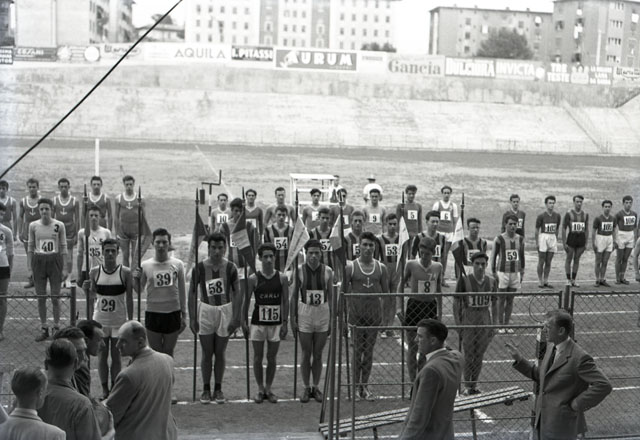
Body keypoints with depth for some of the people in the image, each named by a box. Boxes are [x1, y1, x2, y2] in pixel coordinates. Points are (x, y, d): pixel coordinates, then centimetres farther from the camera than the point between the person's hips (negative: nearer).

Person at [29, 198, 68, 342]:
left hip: (55, 261, -2)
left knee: (55, 297, 1)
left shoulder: (59, 225, -3)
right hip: (38, 261, 2)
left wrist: (65, 268, -3)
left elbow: (63, 247, 1)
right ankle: (44, 329, 15)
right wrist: (30, 268, 2)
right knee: (41, 298, 5)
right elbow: (30, 247, 7)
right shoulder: (33, 226, 1)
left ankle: (56, 328, 13)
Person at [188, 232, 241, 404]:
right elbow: (192, 292, -1)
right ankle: (206, 389, 16)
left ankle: (218, 388, 20)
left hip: (225, 310, 0)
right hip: (205, 310, 0)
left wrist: (236, 318, -7)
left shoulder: (230, 268, -5)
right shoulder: (199, 267, -7)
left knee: (220, 353, 8)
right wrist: (192, 318, -5)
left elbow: (237, 293, -2)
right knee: (207, 353, 4)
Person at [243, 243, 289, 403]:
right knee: (258, 357, 4)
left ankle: (268, 389, 18)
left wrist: (285, 323, -1)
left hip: (275, 323, 1)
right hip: (258, 322, -1)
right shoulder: (254, 278, -4)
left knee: (272, 358, 6)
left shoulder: (282, 278, 0)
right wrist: (243, 321, 1)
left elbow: (285, 302, 3)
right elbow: (246, 301, 3)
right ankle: (260, 389, 16)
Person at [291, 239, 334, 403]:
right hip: (304, 313, -1)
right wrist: (292, 318, -3)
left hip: (323, 313, 1)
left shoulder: (327, 271, 0)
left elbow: (331, 296, 5)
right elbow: (294, 295, 2)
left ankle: (316, 387, 19)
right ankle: (306, 388, 15)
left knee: (318, 354, 7)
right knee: (305, 354, 4)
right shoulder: (299, 270, -3)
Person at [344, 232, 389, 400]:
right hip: (356, 314, -2)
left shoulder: (381, 268, 4)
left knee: (369, 351, 7)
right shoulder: (350, 267, -3)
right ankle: (356, 385, 10)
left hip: (374, 314, 2)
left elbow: (386, 293, 9)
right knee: (357, 351, 1)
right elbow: (343, 292, 0)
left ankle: (365, 385, 16)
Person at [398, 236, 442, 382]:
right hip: (414, 306, -3)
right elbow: (401, 286, 1)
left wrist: (440, 310, 11)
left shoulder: (438, 267, 3)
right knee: (413, 348, 2)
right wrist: (399, 307, -7)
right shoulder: (411, 265, -6)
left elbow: (439, 290, 14)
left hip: (431, 307, 3)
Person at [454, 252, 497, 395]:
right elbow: (456, 303, -5)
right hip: (468, 321, -3)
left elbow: (494, 304, 10)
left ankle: (474, 384, 22)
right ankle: (467, 386, 12)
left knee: (480, 355, 10)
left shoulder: (491, 281, 2)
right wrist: (458, 324, -8)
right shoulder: (464, 280, -9)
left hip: (485, 322, 3)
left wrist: (494, 324, 6)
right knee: (468, 355, 1)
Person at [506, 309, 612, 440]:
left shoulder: (579, 357, -21)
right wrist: (519, 359, 8)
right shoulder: (552, 349, 5)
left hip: (561, 425, -8)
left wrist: (576, 404, -19)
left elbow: (604, 385, -23)